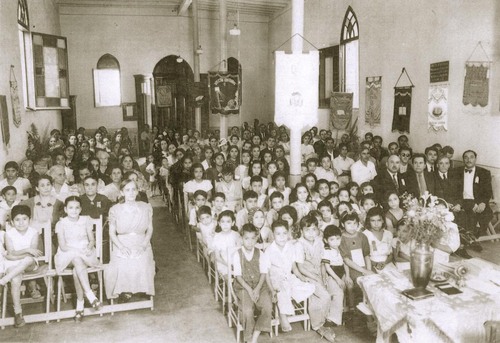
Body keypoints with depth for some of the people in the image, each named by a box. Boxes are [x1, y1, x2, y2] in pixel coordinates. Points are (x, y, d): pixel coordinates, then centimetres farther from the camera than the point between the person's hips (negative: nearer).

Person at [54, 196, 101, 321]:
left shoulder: (86, 220, 7)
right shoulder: (61, 224, 1)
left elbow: (92, 240, 4)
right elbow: (63, 246, -7)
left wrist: (88, 248, -18)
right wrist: (78, 250, -21)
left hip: (85, 255, 1)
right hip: (67, 256, -1)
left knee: (76, 271, -32)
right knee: (77, 260, -37)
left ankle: (80, 303, -23)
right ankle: (89, 294, -38)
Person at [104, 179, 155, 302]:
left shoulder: (146, 207, 4)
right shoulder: (115, 209, 2)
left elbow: (150, 229, 8)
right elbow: (112, 233, 4)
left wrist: (144, 245, -9)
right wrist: (121, 247, -12)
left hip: (141, 245, 0)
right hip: (122, 246, 0)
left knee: (142, 266, -29)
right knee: (122, 267, -29)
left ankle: (141, 289, -1)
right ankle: (124, 291, -2)